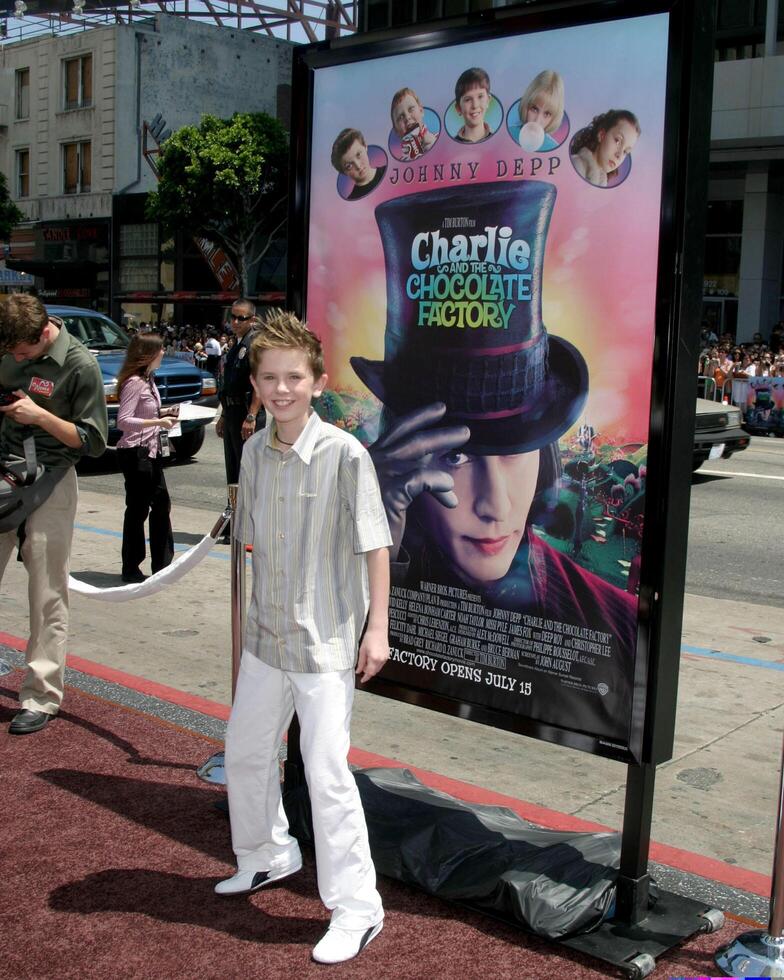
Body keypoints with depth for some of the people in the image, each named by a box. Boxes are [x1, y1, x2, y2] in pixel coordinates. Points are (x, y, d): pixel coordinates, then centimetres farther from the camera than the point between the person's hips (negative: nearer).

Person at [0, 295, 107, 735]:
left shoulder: (80, 365, -12)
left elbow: (94, 441, -11)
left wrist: (40, 416, -20)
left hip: (49, 485, -5)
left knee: (48, 596, 1)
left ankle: (41, 698, 10)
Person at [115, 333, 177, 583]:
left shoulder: (147, 380, 11)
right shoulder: (134, 382, -17)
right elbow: (123, 421, -22)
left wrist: (162, 415, 6)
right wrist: (157, 422, -27)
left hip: (150, 452, 10)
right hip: (135, 453, -10)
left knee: (161, 505, 13)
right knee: (137, 509, -1)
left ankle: (162, 563, 22)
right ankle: (131, 569, 9)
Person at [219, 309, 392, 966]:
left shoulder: (345, 454, -16)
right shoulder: (255, 451, 3)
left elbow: (375, 546, -13)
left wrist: (377, 628, -14)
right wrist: (250, 615, 17)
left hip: (326, 641, -7)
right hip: (267, 636, 7)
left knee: (326, 771, -6)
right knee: (245, 751, 20)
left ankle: (357, 909, 9)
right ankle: (267, 856, 45)